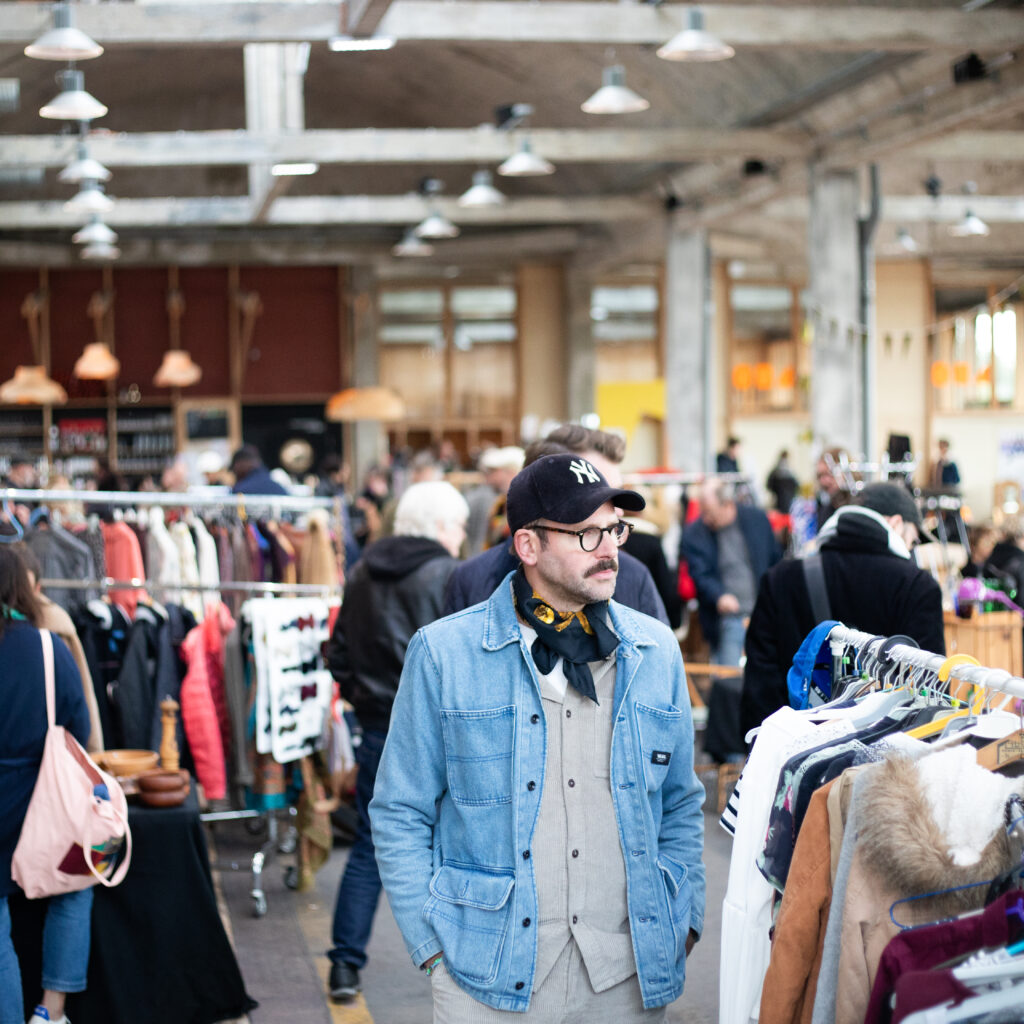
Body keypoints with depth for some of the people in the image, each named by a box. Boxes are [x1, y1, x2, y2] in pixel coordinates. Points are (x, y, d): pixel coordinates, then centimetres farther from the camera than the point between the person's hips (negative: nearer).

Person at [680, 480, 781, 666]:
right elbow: (701, 576, -11)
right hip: (727, 618, -2)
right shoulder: (693, 534, -3)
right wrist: (719, 596, -31)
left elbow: (776, 560, 14)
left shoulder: (757, 518, 4)